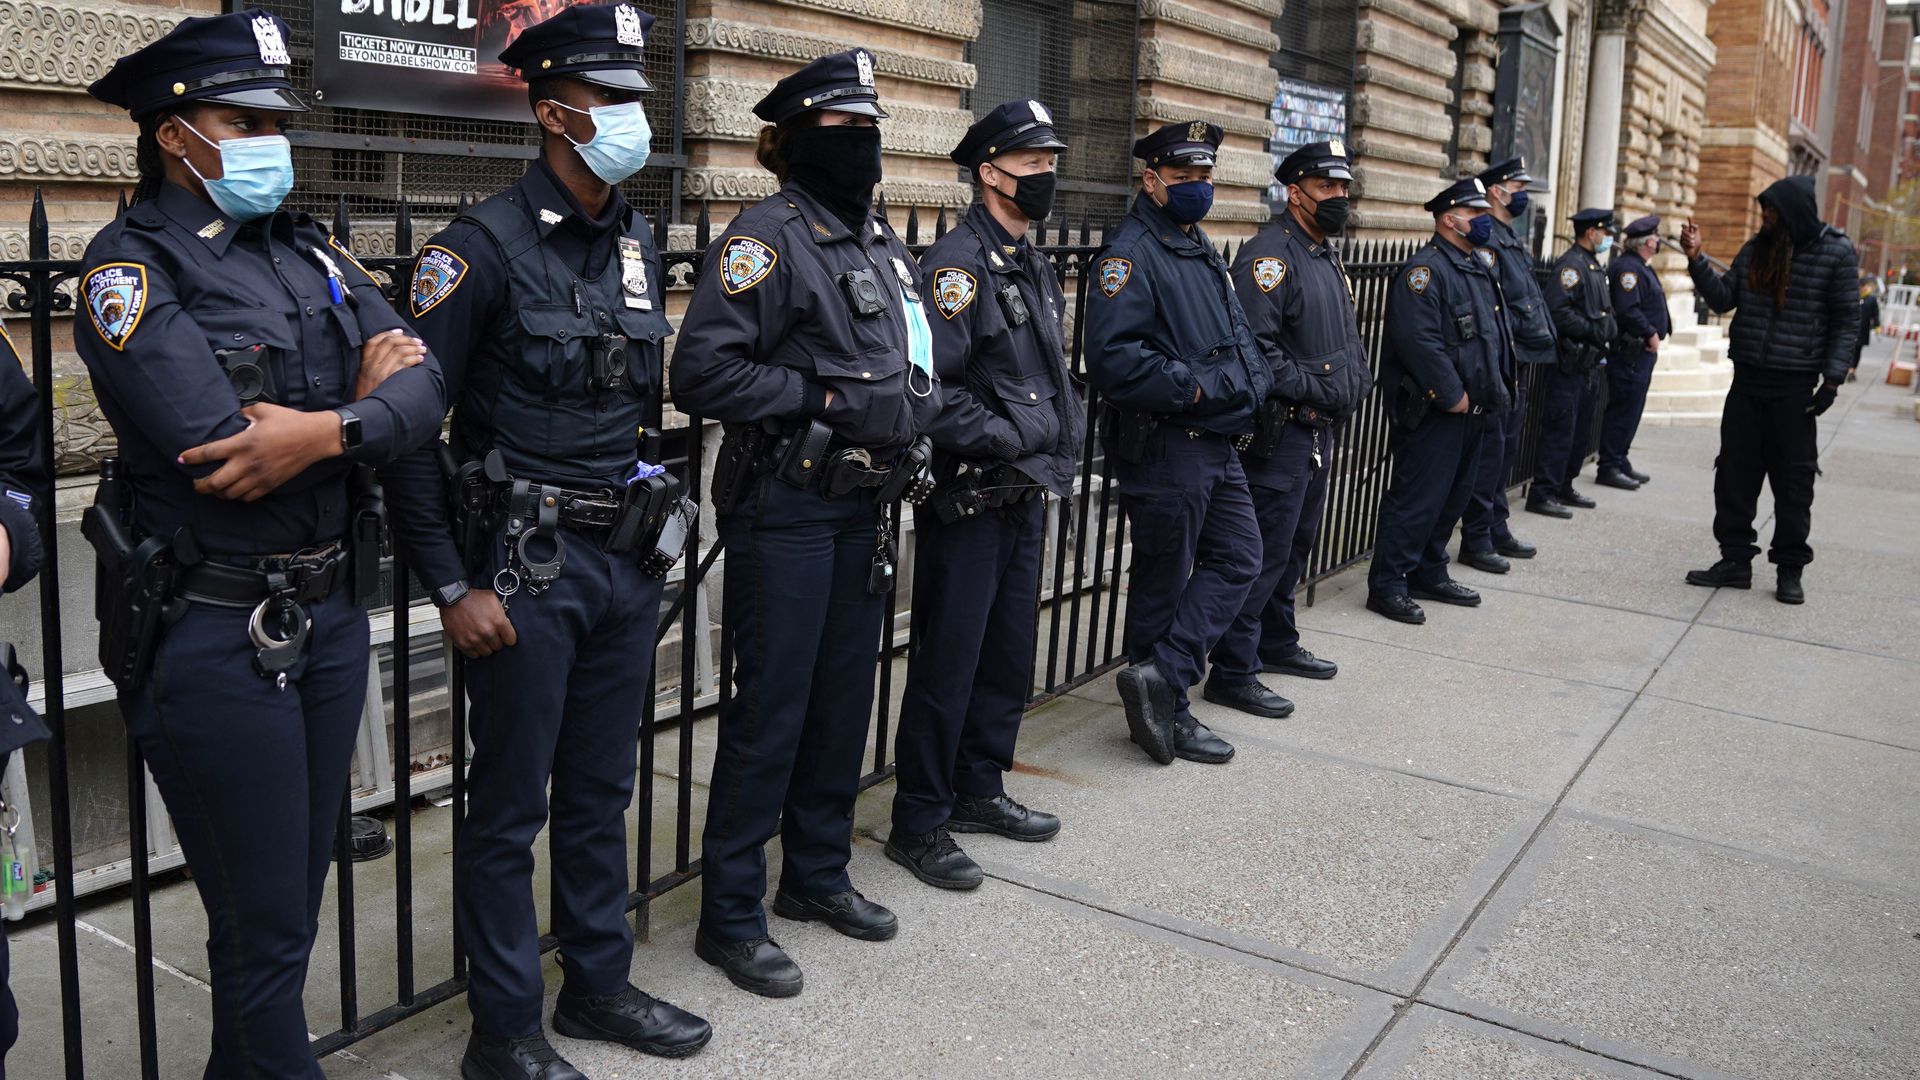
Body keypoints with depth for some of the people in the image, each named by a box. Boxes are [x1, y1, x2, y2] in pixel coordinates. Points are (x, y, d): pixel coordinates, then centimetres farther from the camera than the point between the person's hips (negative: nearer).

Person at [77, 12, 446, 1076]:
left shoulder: (310, 251, 11)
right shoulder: (130, 264, -10)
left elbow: (424, 385, 0)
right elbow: (216, 441, -23)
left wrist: (328, 430, -19)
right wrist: (365, 393, -12)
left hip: (330, 616, 7)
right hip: (216, 637, -7)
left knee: (295, 899, 19)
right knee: (263, 927, 5)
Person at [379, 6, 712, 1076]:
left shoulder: (638, 243, 9)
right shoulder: (487, 244, -12)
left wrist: (653, 519, 14)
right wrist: (454, 586, -14)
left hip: (626, 559, 6)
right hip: (527, 568, -6)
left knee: (602, 791, 17)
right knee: (511, 805, 5)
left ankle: (600, 985, 33)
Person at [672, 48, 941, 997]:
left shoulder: (880, 240, 14)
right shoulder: (768, 237, -12)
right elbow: (701, 372, -20)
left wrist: (907, 439, 9)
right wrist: (822, 401, -18)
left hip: (863, 507, 8)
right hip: (785, 511, -8)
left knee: (844, 697, 15)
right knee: (771, 709, -2)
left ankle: (817, 874, 32)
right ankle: (729, 916, 12)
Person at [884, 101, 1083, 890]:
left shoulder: (1036, 268, 15)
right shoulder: (957, 264, -14)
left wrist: (1066, 436, 10)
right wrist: (1007, 439, -19)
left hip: (1026, 498, 9)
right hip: (968, 500, -9)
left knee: (1009, 655, 16)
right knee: (947, 663, -1)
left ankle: (979, 791, 31)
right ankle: (919, 823, 10)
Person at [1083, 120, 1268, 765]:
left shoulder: (1203, 250, 17)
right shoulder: (1131, 253, -13)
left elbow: (1238, 334, 25)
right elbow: (1113, 358, -25)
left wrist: (1251, 377, 4)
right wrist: (1196, 387, -20)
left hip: (1219, 443, 9)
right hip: (1164, 448, -9)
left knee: (1238, 560, 9)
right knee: (1163, 582, 1)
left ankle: (1159, 680, 10)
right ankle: (1166, 711, 13)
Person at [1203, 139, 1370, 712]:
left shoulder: (1327, 256, 17)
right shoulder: (1269, 254, -15)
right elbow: (1256, 344, -24)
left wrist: (1356, 382, 10)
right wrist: (1311, 390, -19)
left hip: (1321, 430, 10)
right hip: (1283, 431, -10)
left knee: (1297, 543, 19)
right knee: (1264, 551, -8)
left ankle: (1276, 643, 34)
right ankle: (1232, 674, -1)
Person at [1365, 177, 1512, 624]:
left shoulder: (1479, 267, 17)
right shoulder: (1426, 268, -15)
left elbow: (1494, 332, 25)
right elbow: (1418, 339, -25)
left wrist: (1495, 390, 14)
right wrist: (1452, 394, -21)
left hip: (1471, 409, 10)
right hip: (1434, 411, -10)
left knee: (1453, 495, 16)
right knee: (1417, 498, -6)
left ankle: (1429, 574, 28)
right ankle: (1386, 586, 1)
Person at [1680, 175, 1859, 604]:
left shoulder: (1836, 253, -4)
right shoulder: (1756, 249, 8)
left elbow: (1846, 322, -4)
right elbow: (1724, 298, 4)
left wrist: (1832, 379, -11)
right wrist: (1697, 259, -9)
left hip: (1794, 390, -4)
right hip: (1747, 383, 4)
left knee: (1793, 481, 2)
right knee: (1734, 474, 6)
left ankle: (1790, 570, 13)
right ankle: (1735, 560, 16)